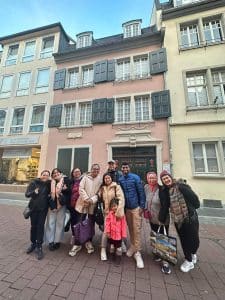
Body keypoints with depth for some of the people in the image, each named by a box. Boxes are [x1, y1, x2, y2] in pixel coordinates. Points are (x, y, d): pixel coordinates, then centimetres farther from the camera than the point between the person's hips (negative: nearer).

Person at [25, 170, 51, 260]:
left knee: (40, 227, 2)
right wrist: (34, 192, -26)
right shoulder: (34, 183, -7)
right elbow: (27, 194, -8)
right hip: (33, 208, 1)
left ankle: (39, 247, 16)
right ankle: (33, 243, 35)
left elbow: (51, 194, 7)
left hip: (43, 209, -1)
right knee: (33, 226, 15)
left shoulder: (48, 184, -5)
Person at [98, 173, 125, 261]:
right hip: (107, 212, 3)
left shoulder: (116, 186, -10)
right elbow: (98, 197, 8)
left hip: (115, 212, -2)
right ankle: (103, 250, 21)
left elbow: (121, 199, -17)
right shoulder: (102, 188, 7)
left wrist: (119, 211, -24)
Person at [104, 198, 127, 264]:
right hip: (111, 234, 2)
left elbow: (124, 225, -10)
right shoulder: (110, 214, -11)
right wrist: (107, 232, -8)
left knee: (118, 246, 14)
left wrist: (124, 234, -7)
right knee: (112, 246, 22)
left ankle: (119, 258, 35)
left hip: (119, 234, -2)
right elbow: (107, 223, -7)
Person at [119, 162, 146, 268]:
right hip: (126, 208, 3)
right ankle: (132, 246, 36)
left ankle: (137, 252, 18)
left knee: (136, 229, 2)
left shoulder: (135, 177, -10)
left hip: (136, 207, -3)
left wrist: (142, 206, -11)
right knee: (130, 228, 17)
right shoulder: (120, 180, -2)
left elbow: (141, 192, -9)